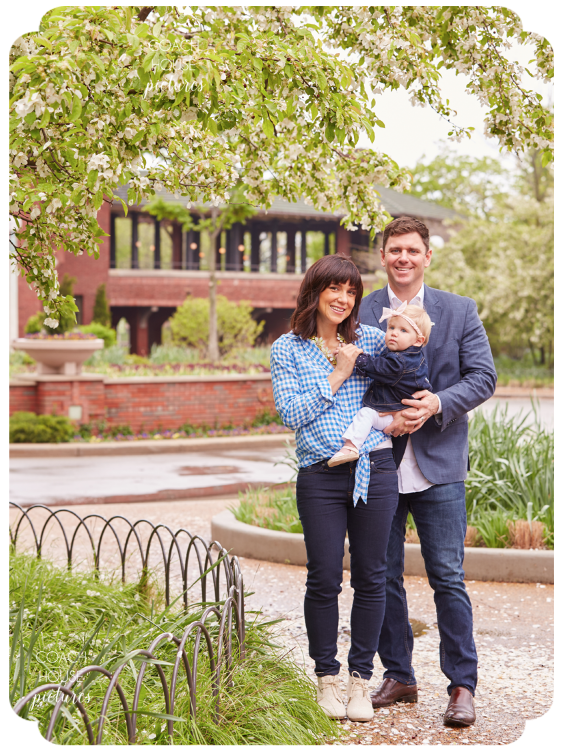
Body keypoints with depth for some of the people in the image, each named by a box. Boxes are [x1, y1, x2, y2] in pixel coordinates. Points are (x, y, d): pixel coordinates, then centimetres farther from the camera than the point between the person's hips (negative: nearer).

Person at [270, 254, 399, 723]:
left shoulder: (370, 340, 9)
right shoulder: (288, 349, 5)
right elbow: (290, 414, -4)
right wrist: (336, 377, -7)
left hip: (375, 470, 2)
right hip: (320, 477, -1)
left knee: (371, 577, 5)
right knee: (324, 580, 2)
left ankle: (361, 677, 17)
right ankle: (327, 678, 18)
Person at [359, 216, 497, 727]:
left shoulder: (459, 311, 5)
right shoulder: (359, 313, 5)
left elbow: (483, 377, 0)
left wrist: (438, 403, -16)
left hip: (438, 466, -1)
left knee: (448, 578, -3)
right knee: (382, 577, 8)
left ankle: (462, 686, 6)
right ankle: (398, 676, 21)